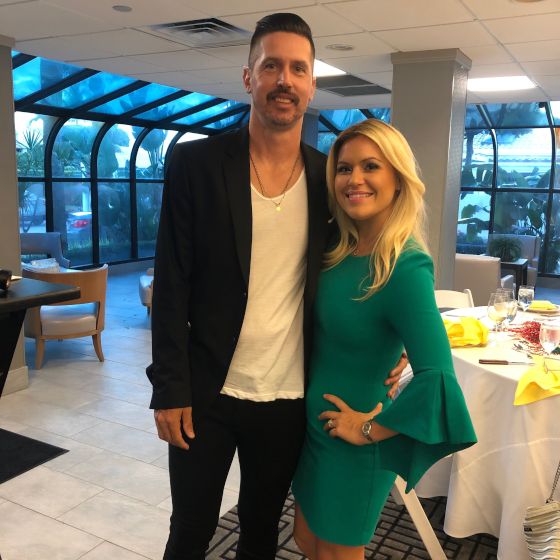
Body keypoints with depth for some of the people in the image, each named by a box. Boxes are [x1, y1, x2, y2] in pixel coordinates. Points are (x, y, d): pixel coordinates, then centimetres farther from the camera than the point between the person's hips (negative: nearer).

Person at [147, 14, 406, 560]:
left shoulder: (329, 177, -1)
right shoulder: (195, 162, -8)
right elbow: (171, 285, -8)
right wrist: (169, 389, -9)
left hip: (290, 398, 2)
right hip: (207, 393, -2)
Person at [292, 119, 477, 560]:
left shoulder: (405, 267, -25)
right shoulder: (338, 253, -3)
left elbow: (437, 379, -32)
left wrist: (371, 429, -20)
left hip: (352, 445, -7)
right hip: (314, 426, 7)